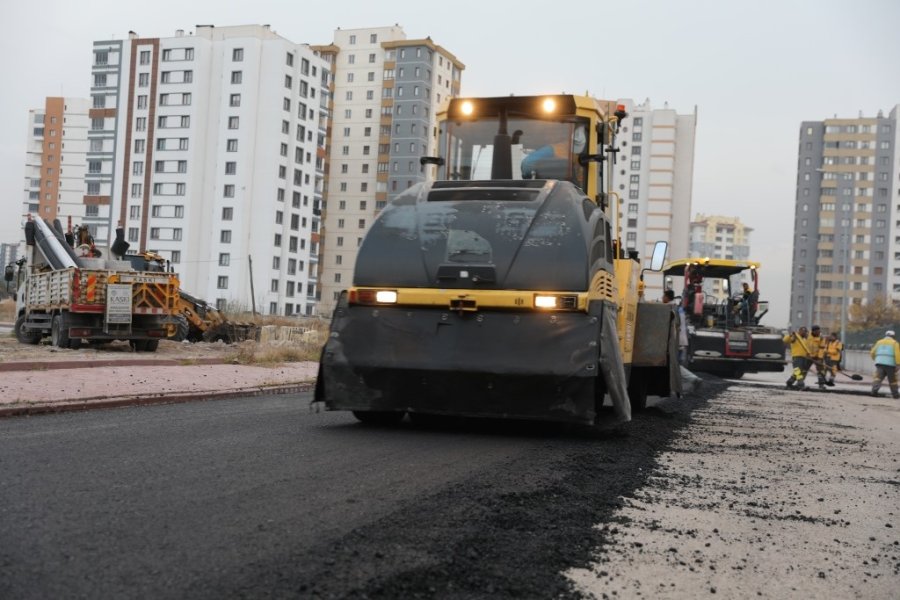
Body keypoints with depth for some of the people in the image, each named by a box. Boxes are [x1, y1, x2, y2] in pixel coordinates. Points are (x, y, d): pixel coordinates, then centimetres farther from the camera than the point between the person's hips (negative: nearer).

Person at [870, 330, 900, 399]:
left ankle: (875, 389, -34)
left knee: (878, 377, -10)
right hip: (890, 364, -2)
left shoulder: (879, 342, 18)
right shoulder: (894, 343, 9)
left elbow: (872, 352, 16)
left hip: (879, 363, 2)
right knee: (892, 379, 12)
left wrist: (875, 359, 35)